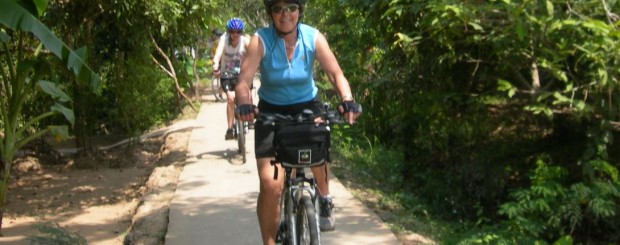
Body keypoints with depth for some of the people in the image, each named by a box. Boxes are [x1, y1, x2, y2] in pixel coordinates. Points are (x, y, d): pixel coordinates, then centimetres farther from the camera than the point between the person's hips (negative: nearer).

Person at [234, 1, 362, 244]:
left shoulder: (313, 37, -14)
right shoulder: (261, 39, -19)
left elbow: (336, 73, -18)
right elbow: (244, 81, -28)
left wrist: (347, 100, -38)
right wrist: (244, 104, -50)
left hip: (306, 106, 1)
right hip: (271, 111, 0)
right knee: (270, 185, -12)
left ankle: (324, 199, -4)